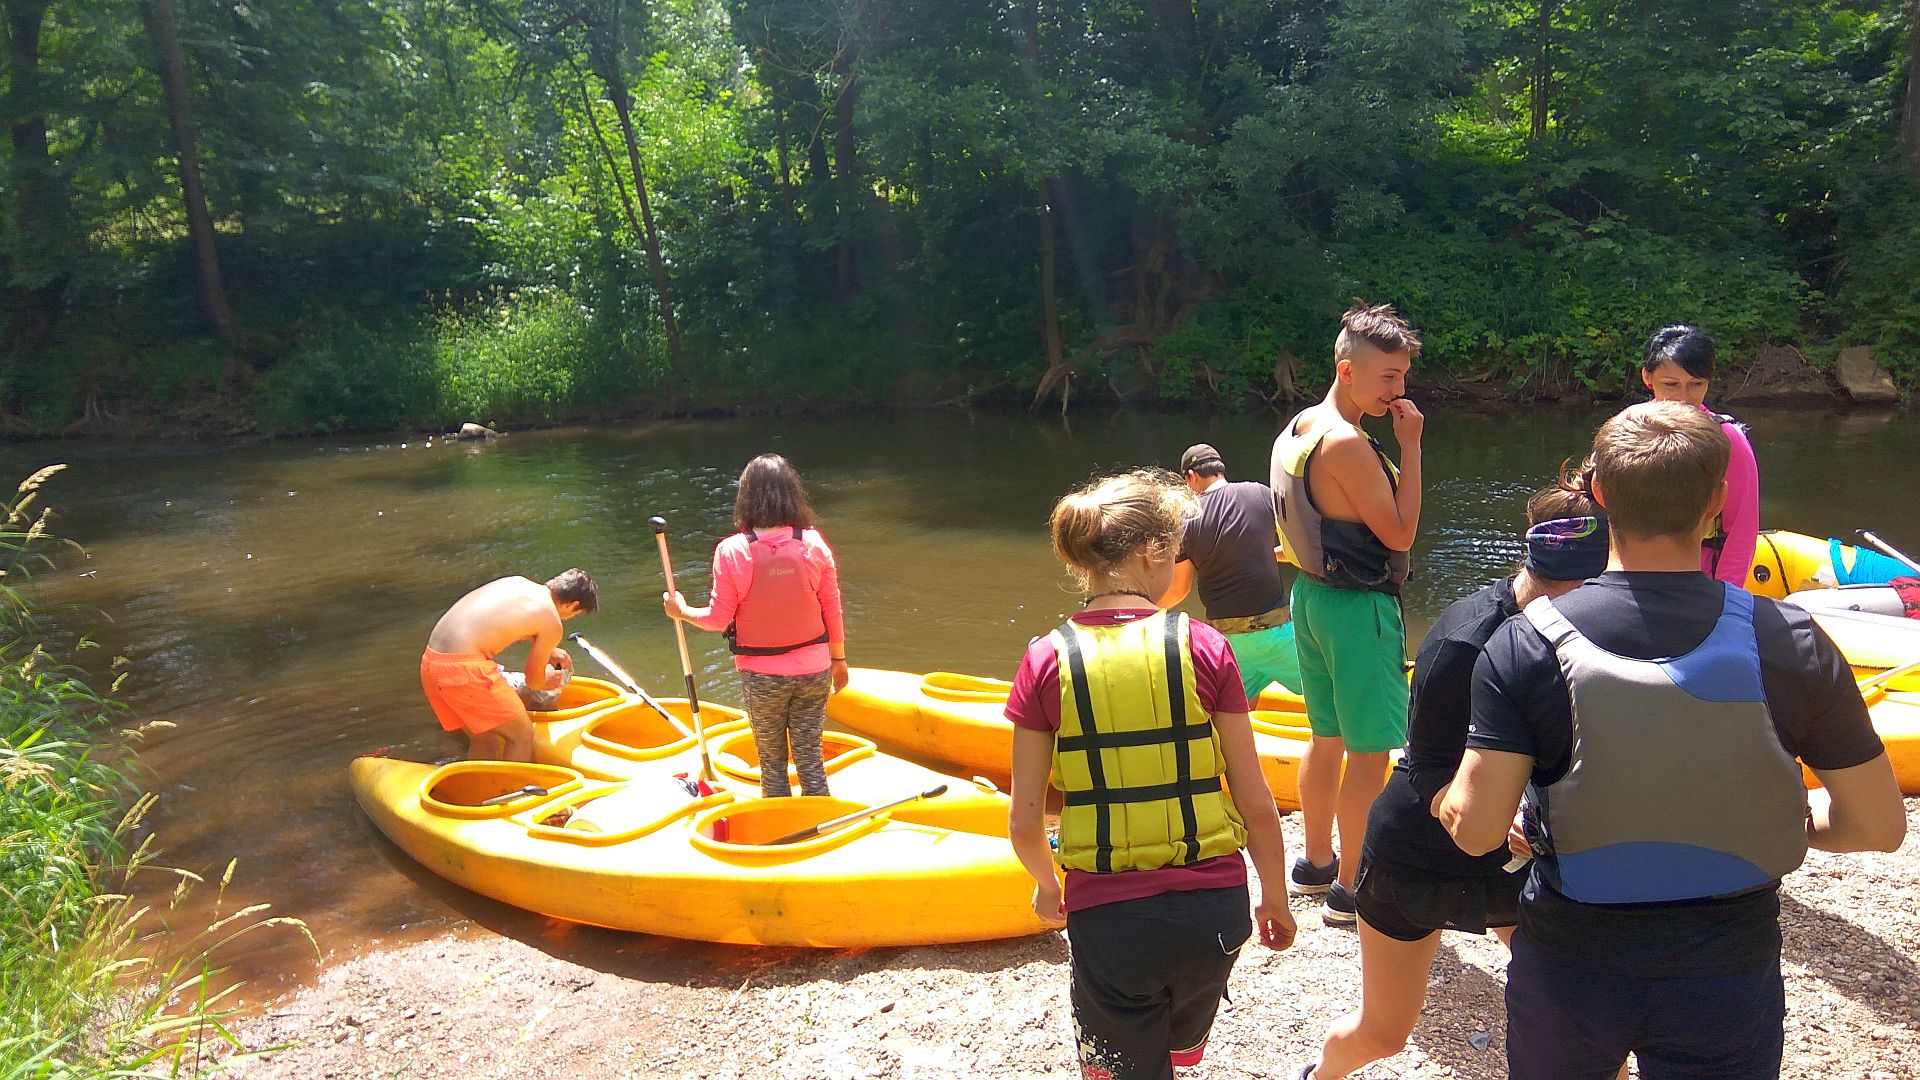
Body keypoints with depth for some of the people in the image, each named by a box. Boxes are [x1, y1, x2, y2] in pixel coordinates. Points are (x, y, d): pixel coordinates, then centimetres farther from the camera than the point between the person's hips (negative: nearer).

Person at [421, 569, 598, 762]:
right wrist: (548, 679, 30)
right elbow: (534, 680, 8)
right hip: (463, 668, -9)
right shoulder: (552, 624, -5)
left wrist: (548, 650, 43)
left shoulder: (518, 582, 16)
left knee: (485, 740, 22)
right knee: (522, 735, 6)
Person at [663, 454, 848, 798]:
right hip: (814, 669, 1)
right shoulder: (814, 544, -11)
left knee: (772, 760, 15)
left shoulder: (731, 551, -16)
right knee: (810, 755, 13)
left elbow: (719, 619, -9)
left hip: (761, 675, -1)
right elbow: (832, 610, -3)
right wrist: (839, 659, 12)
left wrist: (682, 610, 10)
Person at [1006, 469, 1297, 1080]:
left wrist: (1048, 885, 16)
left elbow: (1024, 824, -5)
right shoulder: (1203, 648, -10)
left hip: (1107, 916, -1)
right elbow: (1257, 806, -6)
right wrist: (1276, 899, 12)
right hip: (1212, 909, 1)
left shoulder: (1047, 662, -9)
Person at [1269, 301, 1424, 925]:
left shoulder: (1295, 430, 8)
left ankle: (1316, 863, 33)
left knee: (1327, 739, 20)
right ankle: (1350, 891, 9)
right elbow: (1400, 533, -18)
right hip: (1358, 608, -10)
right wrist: (1410, 447, -17)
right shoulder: (1346, 444, -21)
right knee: (1369, 751, 0)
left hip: (1312, 594, 10)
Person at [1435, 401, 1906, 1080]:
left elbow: (1476, 830, -19)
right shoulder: (1791, 643, -14)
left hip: (1566, 971, 0)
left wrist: (1436, 794, 3)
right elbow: (1881, 827, -5)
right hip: (1729, 974, 1)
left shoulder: (1527, 643, -18)